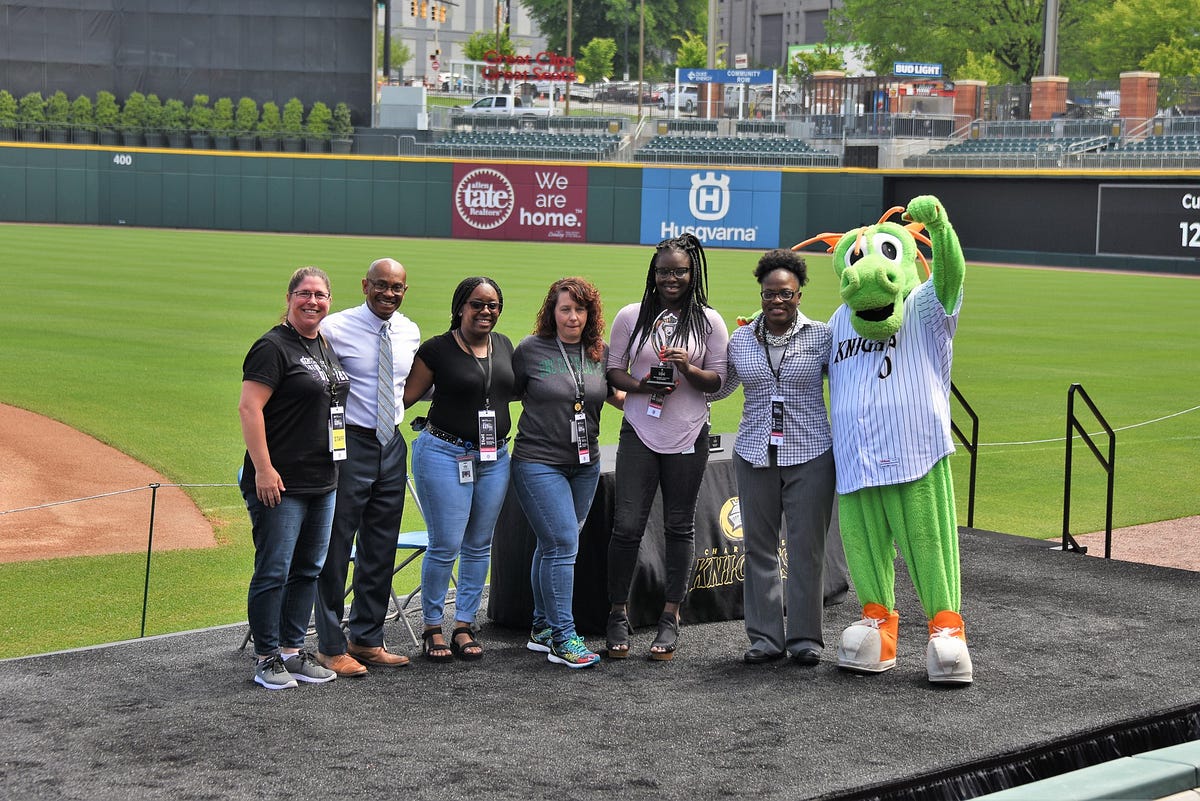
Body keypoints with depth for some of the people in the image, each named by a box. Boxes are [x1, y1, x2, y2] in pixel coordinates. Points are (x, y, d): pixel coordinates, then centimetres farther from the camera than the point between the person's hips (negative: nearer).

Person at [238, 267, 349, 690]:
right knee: (274, 571, -4)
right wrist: (264, 469, -22)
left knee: (309, 570, 13)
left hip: (323, 481, 9)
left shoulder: (326, 346, 15)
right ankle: (267, 659, 4)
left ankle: (293, 651, 22)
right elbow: (249, 408, -17)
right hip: (279, 482, -8)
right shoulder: (273, 346, -11)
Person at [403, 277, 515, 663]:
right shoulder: (437, 349, -7)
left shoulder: (504, 345, 9)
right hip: (445, 454, -6)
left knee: (479, 545, 10)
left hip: (494, 457, 6)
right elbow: (407, 395, -4)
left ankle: (464, 627, 19)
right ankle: (433, 628, 9)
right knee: (445, 545, -6)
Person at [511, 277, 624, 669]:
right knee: (562, 544, -12)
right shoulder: (530, 350, -6)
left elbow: (615, 395, 18)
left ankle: (542, 628, 23)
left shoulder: (601, 353, 6)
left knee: (552, 545, 13)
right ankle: (562, 638, -9)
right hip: (539, 463, -5)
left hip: (585, 464, 5)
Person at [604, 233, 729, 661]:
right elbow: (613, 371, 8)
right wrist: (641, 385, -12)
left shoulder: (709, 322, 4)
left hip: (688, 437, 0)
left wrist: (689, 370, -16)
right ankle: (618, 614, 9)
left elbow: (717, 381, 4)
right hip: (639, 433, 0)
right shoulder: (631, 317, 6)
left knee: (679, 527, 5)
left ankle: (670, 618, 14)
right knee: (627, 525, -5)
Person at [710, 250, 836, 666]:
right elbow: (717, 388, 22)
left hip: (810, 456, -2)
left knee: (806, 548, 1)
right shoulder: (740, 340, 7)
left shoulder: (822, 336, 0)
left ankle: (805, 636, 10)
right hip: (755, 455, 3)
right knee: (759, 546, 5)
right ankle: (766, 636, 14)